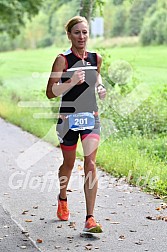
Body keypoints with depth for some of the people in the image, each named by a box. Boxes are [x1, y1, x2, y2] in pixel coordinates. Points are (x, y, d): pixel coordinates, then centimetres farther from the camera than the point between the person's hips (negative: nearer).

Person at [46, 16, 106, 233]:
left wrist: (100, 86, 5)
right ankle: (62, 198, 47)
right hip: (68, 118, -2)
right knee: (69, 163, 14)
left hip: (91, 117, 2)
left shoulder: (96, 58, 4)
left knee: (90, 163, -11)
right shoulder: (63, 60, -9)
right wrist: (72, 82, -26)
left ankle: (90, 219, -11)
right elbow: (50, 92, -13)